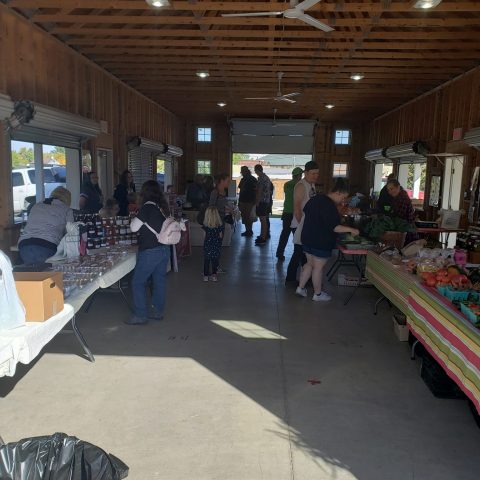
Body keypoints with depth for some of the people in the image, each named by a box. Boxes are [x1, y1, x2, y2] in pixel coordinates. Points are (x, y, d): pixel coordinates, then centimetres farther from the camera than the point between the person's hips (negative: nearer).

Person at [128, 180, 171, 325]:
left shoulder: (148, 207, -15)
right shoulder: (162, 206, 6)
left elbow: (134, 227, -13)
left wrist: (135, 218, 6)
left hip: (150, 251, -8)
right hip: (164, 249, 8)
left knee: (138, 282, 2)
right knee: (160, 280, 14)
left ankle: (140, 315, 5)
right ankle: (158, 311, 23)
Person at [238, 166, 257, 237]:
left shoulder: (252, 179, -6)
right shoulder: (243, 180, 15)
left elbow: (255, 191, -10)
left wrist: (254, 201, -16)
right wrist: (239, 201, 17)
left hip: (249, 202, -7)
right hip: (243, 201, 7)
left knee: (247, 216, -7)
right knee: (244, 216, 7)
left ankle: (249, 231, 2)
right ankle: (247, 230, 14)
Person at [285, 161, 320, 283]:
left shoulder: (312, 185, 11)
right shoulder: (301, 186, -17)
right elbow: (297, 208, -21)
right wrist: (302, 225, -20)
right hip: (301, 225, -9)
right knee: (298, 253, -3)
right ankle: (290, 279, 7)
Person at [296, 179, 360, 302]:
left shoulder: (317, 198, 7)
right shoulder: (329, 205, -22)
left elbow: (305, 211, 21)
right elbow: (333, 227, -26)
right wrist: (350, 229, -20)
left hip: (307, 238, 9)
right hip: (321, 242, -9)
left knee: (310, 264, 20)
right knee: (318, 267, 4)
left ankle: (300, 288, 24)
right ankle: (317, 294, 17)